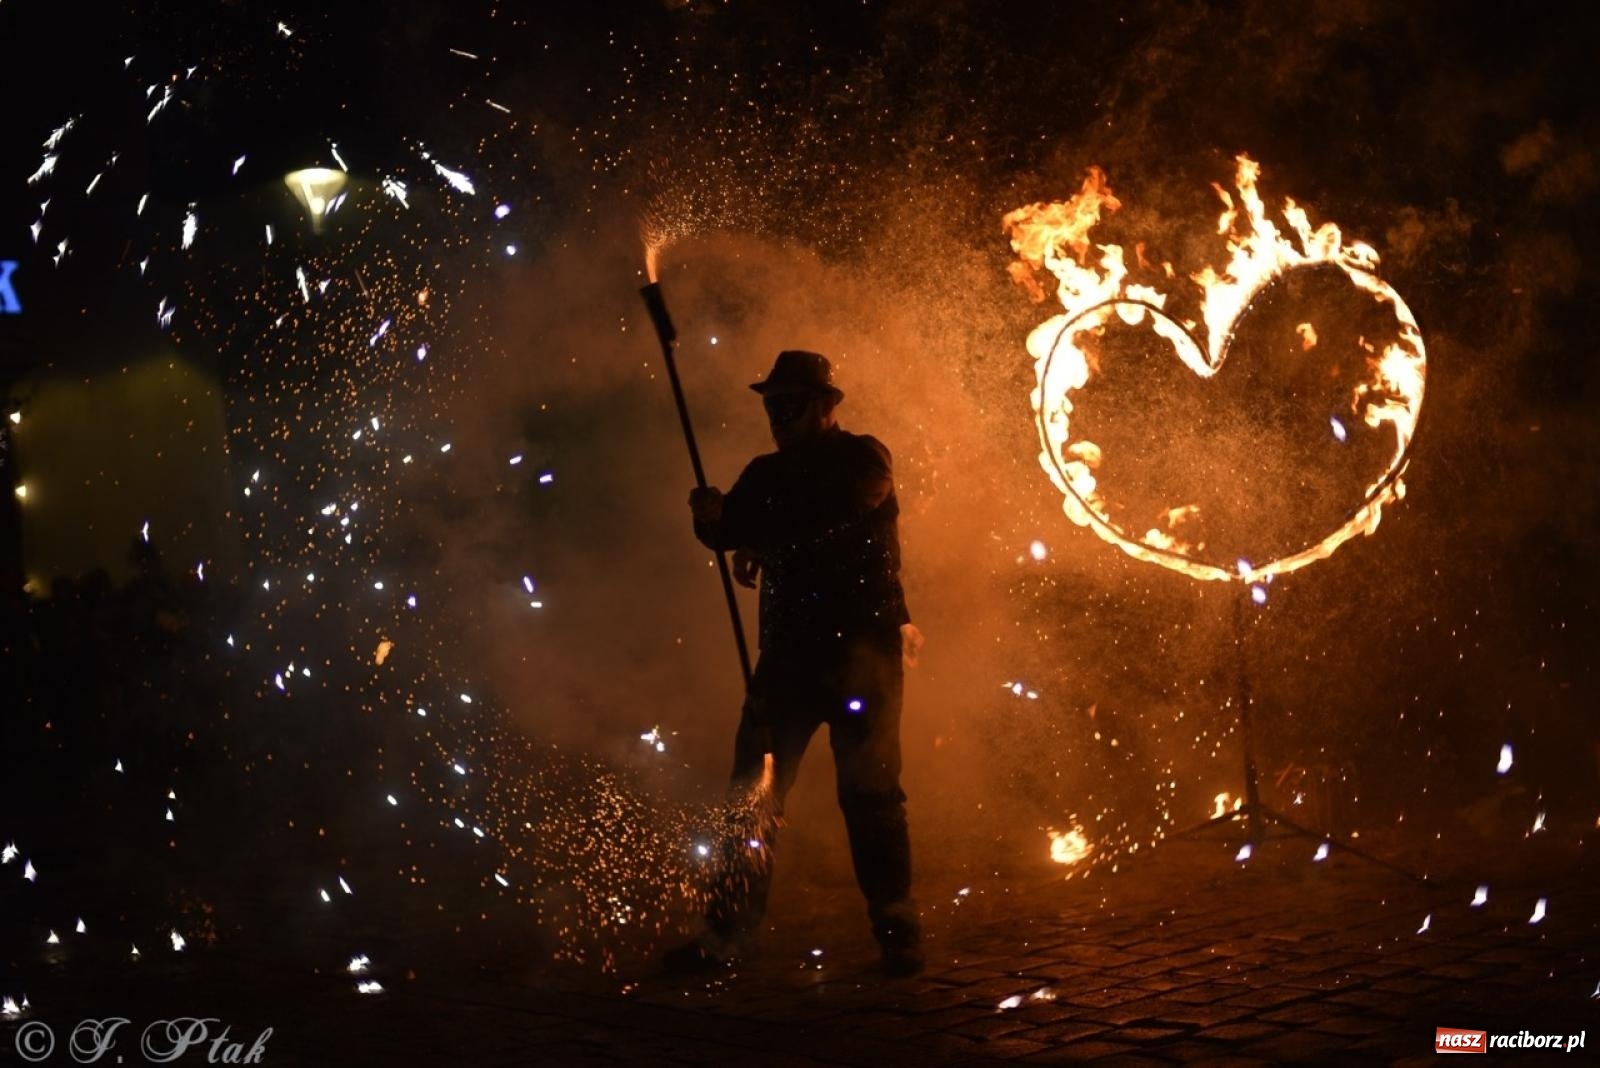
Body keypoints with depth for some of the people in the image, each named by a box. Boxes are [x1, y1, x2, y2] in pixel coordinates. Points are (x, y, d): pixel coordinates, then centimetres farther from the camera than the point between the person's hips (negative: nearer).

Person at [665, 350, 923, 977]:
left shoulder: (862, 459, 1)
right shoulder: (768, 473, 17)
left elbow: (836, 514, -17)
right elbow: (729, 533, 7)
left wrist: (764, 541, -7)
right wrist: (712, 517, -15)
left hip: (861, 647, -5)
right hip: (788, 649, 5)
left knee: (869, 792, -4)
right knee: (751, 790, 2)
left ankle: (897, 930, 6)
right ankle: (729, 931, 6)